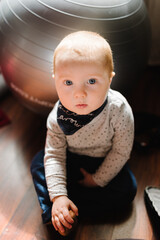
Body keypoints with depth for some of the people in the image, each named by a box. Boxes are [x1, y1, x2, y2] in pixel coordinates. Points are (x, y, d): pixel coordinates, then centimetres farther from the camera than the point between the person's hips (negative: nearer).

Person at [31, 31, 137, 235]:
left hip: (105, 163, -1)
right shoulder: (57, 117, -25)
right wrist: (58, 195, -30)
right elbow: (55, 155, -21)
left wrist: (98, 180, -15)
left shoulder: (119, 110, -31)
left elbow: (121, 152, -21)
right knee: (39, 163, -14)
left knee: (126, 190, -20)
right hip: (72, 160, 1)